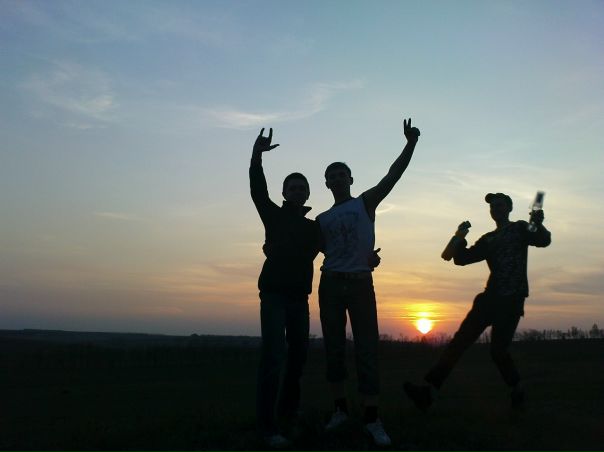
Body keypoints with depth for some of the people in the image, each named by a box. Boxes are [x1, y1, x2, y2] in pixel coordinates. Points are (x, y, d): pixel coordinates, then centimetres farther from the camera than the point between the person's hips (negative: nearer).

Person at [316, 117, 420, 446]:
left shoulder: (366, 202, 4)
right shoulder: (322, 219, 12)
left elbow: (393, 175, -7)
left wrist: (410, 143, -18)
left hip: (360, 283, -3)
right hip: (331, 284, 3)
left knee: (367, 350, -5)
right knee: (334, 349, 7)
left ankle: (372, 419, 1)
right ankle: (340, 409, 20)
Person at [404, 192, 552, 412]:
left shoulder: (520, 229, 8)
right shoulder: (488, 240, 20)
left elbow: (543, 241, -11)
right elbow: (462, 259, 13)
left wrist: (538, 224, -32)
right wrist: (460, 238, -4)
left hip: (512, 299, -5)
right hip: (491, 297, 5)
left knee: (498, 349, -9)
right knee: (461, 339, -7)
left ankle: (517, 392, 19)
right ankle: (429, 389, -13)